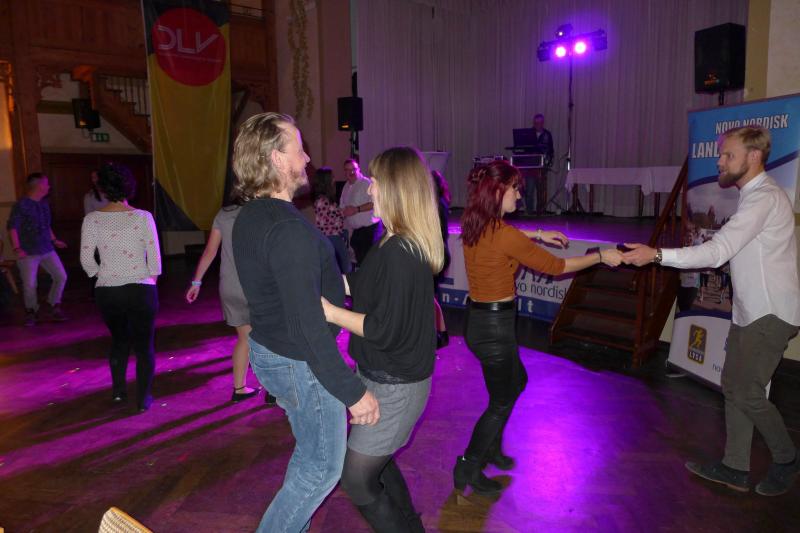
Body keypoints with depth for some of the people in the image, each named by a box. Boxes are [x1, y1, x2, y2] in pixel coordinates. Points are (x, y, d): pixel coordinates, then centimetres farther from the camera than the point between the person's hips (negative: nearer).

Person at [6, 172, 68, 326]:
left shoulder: (44, 204, 8)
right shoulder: (21, 205, -11)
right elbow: (12, 227, -13)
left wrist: (54, 240, 24)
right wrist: (17, 248, -19)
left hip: (47, 250, 6)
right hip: (28, 253, -6)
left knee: (61, 276, 1)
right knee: (30, 285, 0)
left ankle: (54, 306, 18)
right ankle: (31, 311, 23)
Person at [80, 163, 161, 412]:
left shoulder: (91, 219, -4)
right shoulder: (142, 217, -11)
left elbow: (87, 260, -3)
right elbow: (154, 258, -11)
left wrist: (104, 277, 12)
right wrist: (150, 281, 5)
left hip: (106, 292, 3)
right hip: (140, 290, -3)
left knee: (119, 340, 25)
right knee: (144, 344, 11)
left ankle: (118, 390, 31)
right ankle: (143, 398, 15)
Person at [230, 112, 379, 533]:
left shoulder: (248, 218, 3)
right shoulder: (289, 229, -28)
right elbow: (308, 324, -29)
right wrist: (353, 392, -23)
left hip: (267, 350, 10)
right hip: (301, 363, -10)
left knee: (309, 452, 27)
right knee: (323, 467, 11)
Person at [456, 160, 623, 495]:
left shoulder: (474, 226, 0)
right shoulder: (505, 235, -24)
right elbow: (555, 267, -13)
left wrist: (538, 236, 19)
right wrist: (601, 256, -1)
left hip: (476, 317, 9)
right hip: (494, 326, -9)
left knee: (516, 381, 27)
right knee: (501, 401, 10)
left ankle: (490, 449, 38)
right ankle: (468, 470, 21)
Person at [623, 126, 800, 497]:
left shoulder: (765, 198, -20)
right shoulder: (754, 196, 13)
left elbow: (718, 251, -29)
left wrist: (657, 254, -32)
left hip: (770, 315, -10)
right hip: (750, 312, 10)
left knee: (747, 393, -2)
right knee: (733, 387, 12)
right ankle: (735, 468, 23)